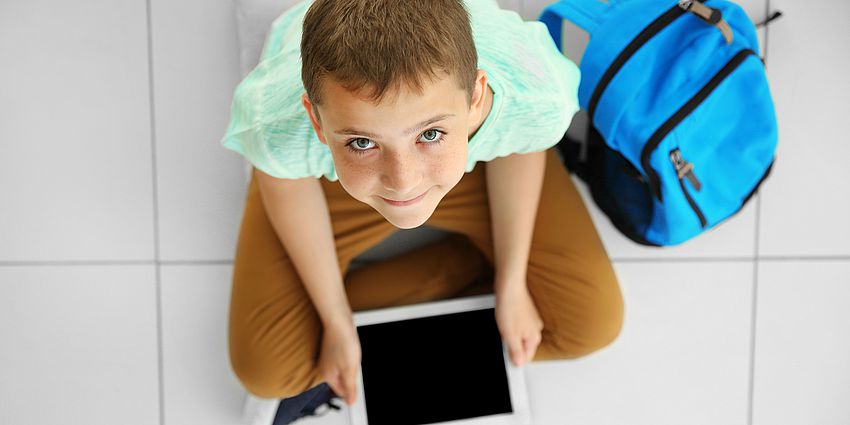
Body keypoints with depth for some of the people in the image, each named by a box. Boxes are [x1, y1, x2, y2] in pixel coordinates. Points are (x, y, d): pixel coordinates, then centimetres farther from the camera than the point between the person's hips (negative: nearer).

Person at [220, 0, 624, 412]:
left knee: (593, 320, -3)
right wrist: (336, 322, -7)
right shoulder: (273, 119, -43)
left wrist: (512, 285, -4)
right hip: (330, 175, 1)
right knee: (266, 367, -3)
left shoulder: (536, 96, -41)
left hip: (473, 158, 1)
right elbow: (287, 183, -17)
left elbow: (519, 145, -14)